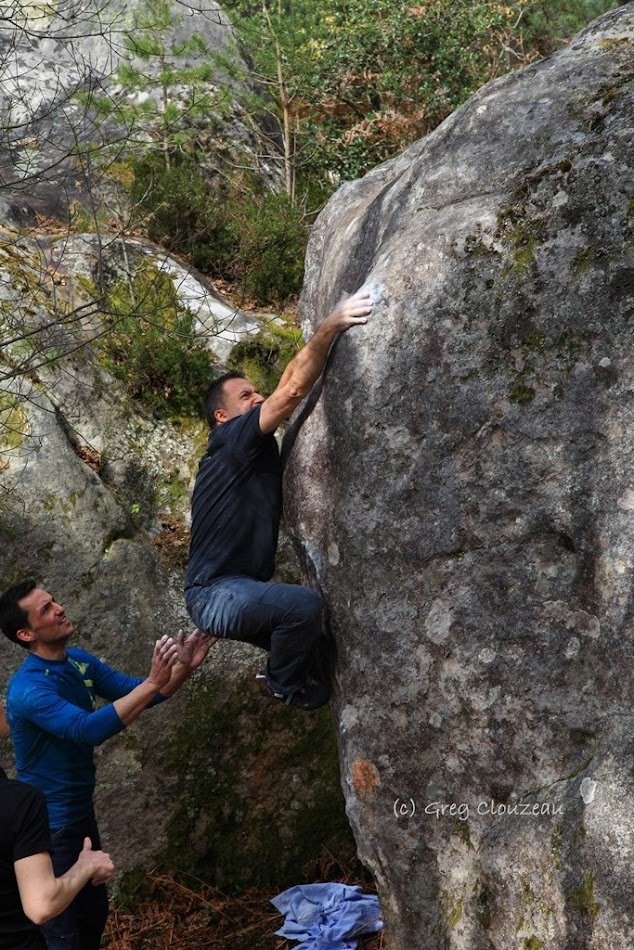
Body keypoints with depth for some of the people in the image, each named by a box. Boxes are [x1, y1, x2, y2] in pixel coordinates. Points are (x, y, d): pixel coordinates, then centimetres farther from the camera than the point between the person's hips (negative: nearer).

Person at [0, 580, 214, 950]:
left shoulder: (80, 660, -1)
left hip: (82, 811, 8)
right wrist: (152, 683, -40)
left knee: (95, 911, 22)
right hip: (51, 822, -8)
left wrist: (182, 669, -16)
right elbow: (89, 729, -39)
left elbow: (136, 693, 3)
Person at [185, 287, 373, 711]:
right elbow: (293, 390, -21)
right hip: (216, 593, -10)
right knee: (303, 604, -29)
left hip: (241, 591, 10)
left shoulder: (260, 452, 18)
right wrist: (330, 326, -25)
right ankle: (288, 687, -5)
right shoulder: (231, 440, -11)